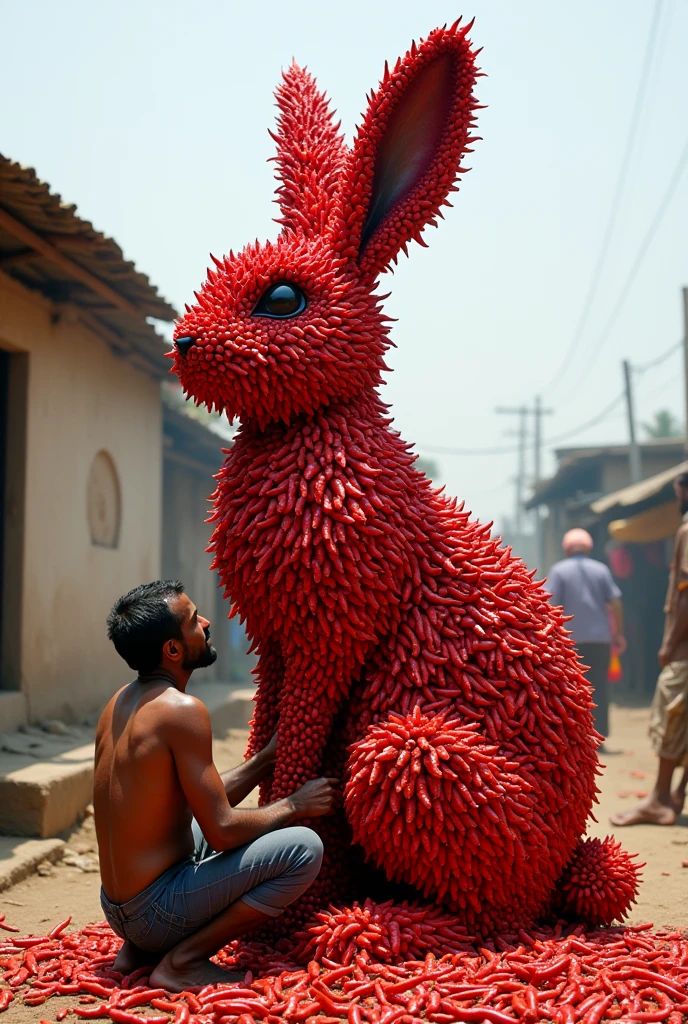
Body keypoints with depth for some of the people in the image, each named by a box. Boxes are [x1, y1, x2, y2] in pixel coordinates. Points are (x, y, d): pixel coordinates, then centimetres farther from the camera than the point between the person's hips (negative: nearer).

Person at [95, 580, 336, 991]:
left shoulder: (122, 702, 7)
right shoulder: (181, 709, -20)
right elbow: (222, 830, -19)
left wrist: (267, 758, 15)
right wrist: (294, 806, -4)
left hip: (116, 907, 9)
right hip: (156, 910, -9)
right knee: (305, 847, -12)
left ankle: (139, 948, 17)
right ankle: (183, 960, -7)